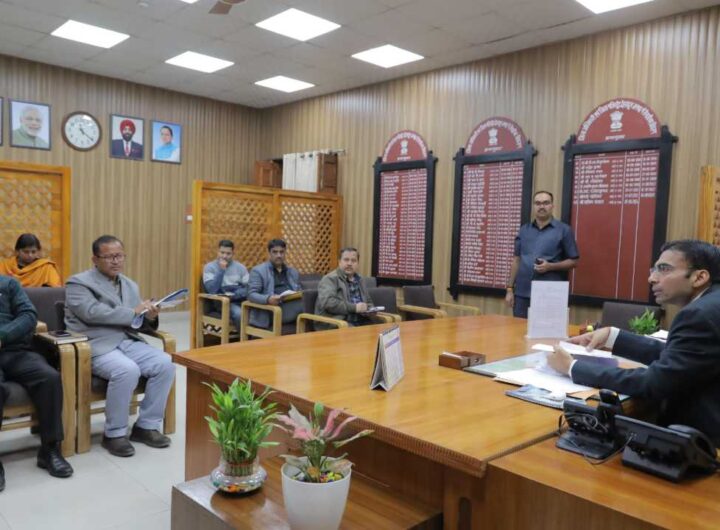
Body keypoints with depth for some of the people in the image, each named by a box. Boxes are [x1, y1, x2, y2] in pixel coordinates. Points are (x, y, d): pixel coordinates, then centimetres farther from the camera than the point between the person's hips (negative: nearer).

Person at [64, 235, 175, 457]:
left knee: (165, 364, -18)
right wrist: (133, 312, -15)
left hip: (128, 341, 6)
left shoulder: (130, 285, 20)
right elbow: (93, 313, -17)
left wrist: (149, 316, -5)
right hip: (97, 345, -6)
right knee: (128, 370, -34)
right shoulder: (79, 283, 0)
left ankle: (146, 426, -4)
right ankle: (114, 433, -13)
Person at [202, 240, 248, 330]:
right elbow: (212, 290, -12)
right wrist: (221, 270, -12)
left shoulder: (240, 267, 10)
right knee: (239, 314, -35)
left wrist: (235, 294, -15)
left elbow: (248, 288, 3)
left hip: (241, 300, 3)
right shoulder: (210, 267, 2)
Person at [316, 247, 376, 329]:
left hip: (360, 322, 7)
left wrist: (369, 309, 6)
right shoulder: (330, 279, -1)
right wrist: (354, 308, -18)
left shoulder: (359, 280, 21)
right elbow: (327, 302, -17)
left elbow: (369, 303, 31)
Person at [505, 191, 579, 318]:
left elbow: (573, 261, 1)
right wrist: (509, 289, 8)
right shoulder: (524, 230, 12)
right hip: (522, 293, 4)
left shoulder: (564, 230, 0)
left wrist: (550, 266, -15)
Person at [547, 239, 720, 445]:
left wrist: (572, 367, -18)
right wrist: (611, 336, 8)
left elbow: (653, 384, -25)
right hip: (700, 426, 8)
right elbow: (670, 355, 15)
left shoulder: (701, 314, -24)